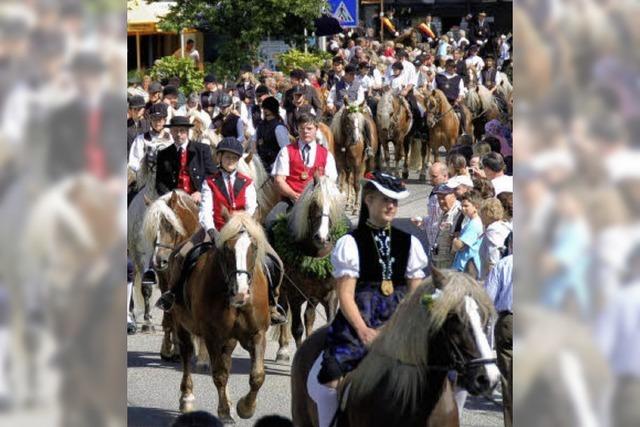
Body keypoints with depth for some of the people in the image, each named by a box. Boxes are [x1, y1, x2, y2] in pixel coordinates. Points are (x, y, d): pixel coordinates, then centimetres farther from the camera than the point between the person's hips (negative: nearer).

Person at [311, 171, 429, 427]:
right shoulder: (351, 243, 1)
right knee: (333, 380, -22)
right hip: (359, 319, -4)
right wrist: (364, 332, -16)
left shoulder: (409, 243, 13)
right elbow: (345, 295, -5)